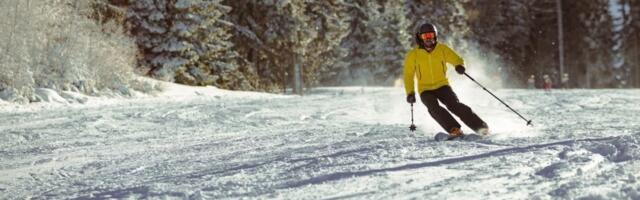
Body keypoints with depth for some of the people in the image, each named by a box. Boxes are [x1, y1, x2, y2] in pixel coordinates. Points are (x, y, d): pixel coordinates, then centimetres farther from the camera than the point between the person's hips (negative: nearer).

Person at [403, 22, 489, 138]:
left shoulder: (442, 49, -1)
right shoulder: (413, 55, -3)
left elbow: (457, 59, 6)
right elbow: (408, 75, 5)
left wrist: (460, 66, -19)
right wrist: (410, 92, -5)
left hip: (442, 85, 0)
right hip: (425, 89, 0)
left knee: (454, 105, -21)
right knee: (434, 108, -28)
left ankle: (480, 126, -18)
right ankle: (454, 130, -34)